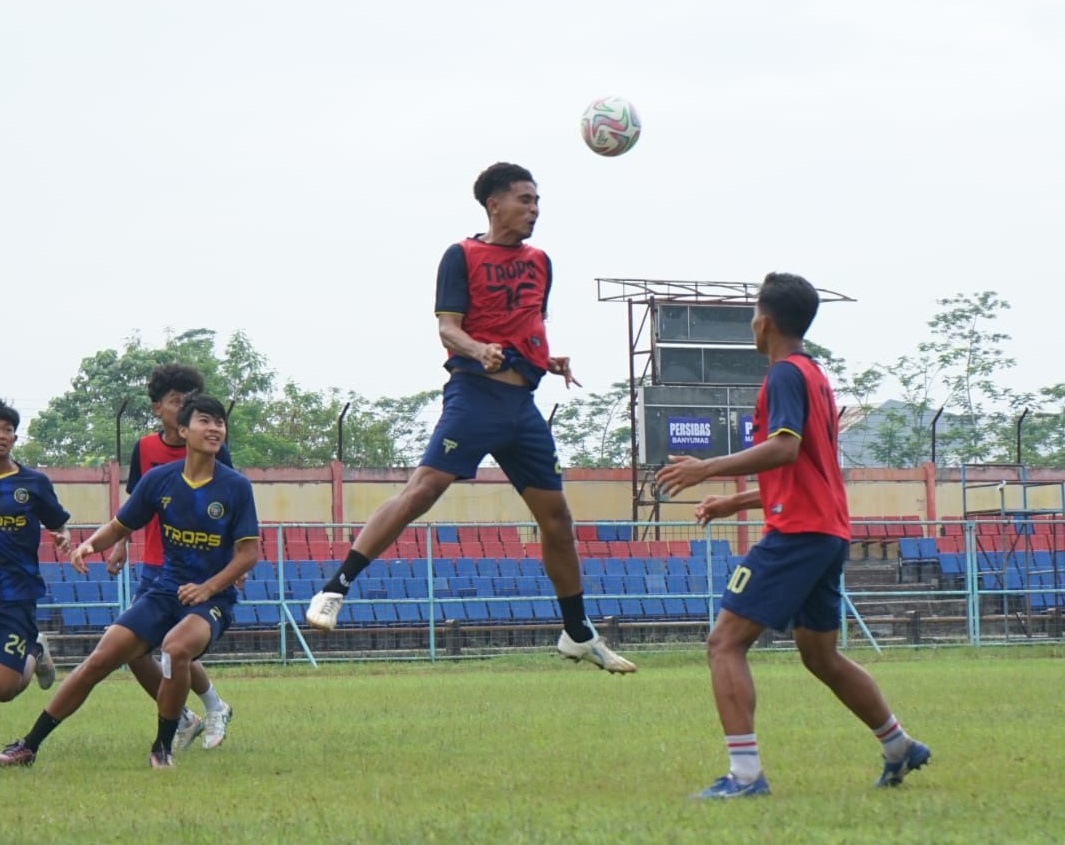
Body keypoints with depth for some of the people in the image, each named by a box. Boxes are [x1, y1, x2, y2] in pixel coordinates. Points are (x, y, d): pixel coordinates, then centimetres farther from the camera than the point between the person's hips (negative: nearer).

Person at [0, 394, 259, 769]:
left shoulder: (235, 487, -8)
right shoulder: (159, 479, 0)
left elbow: (248, 553, -7)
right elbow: (120, 527, 12)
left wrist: (209, 588, -19)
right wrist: (90, 544, -9)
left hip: (213, 598, -3)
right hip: (164, 592, 3)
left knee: (176, 647, -35)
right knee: (100, 659, -8)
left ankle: (163, 748, -14)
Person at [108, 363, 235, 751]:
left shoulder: (213, 451, -7)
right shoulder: (144, 448, 2)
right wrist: (119, 543, 3)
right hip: (154, 568, 4)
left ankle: (214, 708, 17)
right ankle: (183, 720, 19)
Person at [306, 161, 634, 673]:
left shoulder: (538, 262, 19)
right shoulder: (463, 256, 0)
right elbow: (447, 327, -8)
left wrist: (550, 360, 8)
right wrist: (479, 350, -28)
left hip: (523, 401, 6)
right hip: (476, 392, -6)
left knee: (555, 515, 9)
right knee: (424, 487, -21)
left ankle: (579, 635, 22)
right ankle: (335, 589, -22)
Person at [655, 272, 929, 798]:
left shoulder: (786, 375, -8)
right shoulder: (815, 377, 21)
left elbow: (785, 448, -24)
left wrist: (707, 469, -25)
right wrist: (736, 502, 30)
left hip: (796, 533, -10)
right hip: (829, 533, 10)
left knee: (725, 641, -12)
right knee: (820, 655, 24)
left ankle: (744, 774, -22)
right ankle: (901, 749, 33)